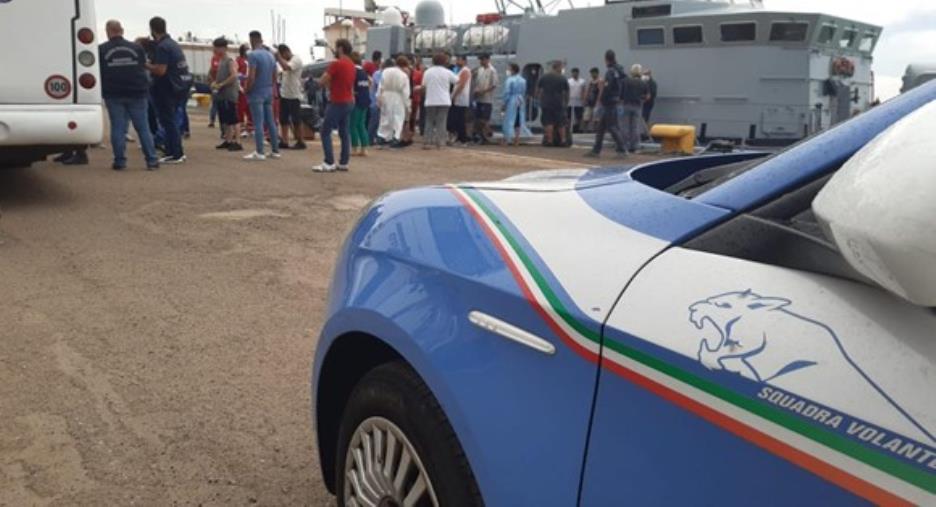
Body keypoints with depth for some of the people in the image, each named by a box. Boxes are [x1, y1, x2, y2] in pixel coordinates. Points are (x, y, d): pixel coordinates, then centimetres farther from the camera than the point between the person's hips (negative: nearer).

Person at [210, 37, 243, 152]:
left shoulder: (230, 61, -9)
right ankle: (228, 141, 19)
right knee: (225, 120, 12)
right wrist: (215, 83, 7)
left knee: (233, 120, -10)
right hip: (221, 95, 9)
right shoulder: (220, 62, 17)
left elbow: (234, 76, -21)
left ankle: (237, 143, -9)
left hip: (230, 95, -9)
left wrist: (221, 84, -19)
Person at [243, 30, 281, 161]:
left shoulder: (253, 55, -14)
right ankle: (275, 150, 13)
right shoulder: (271, 55, 11)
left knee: (258, 123, -6)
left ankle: (260, 153, -6)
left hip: (256, 93, -7)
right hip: (268, 92, 7)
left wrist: (246, 89, -7)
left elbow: (251, 77, -21)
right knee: (271, 122, 10)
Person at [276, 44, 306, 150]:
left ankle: (300, 142, 4)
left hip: (294, 95, -9)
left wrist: (278, 57, -20)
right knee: (283, 119, 9)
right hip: (284, 94, 9)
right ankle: (284, 142, 14)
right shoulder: (286, 61, 15)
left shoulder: (296, 59, -12)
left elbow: (286, 67, -29)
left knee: (296, 120, -3)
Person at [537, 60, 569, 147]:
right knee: (561, 123, 9)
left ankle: (550, 141, -2)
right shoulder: (563, 79, 0)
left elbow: (537, 90, 9)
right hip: (558, 104, -1)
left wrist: (539, 99, 20)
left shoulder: (543, 77, 4)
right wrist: (566, 102, 19)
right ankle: (563, 140, 10)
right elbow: (566, 93, 5)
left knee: (548, 122, 1)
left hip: (546, 103, 1)